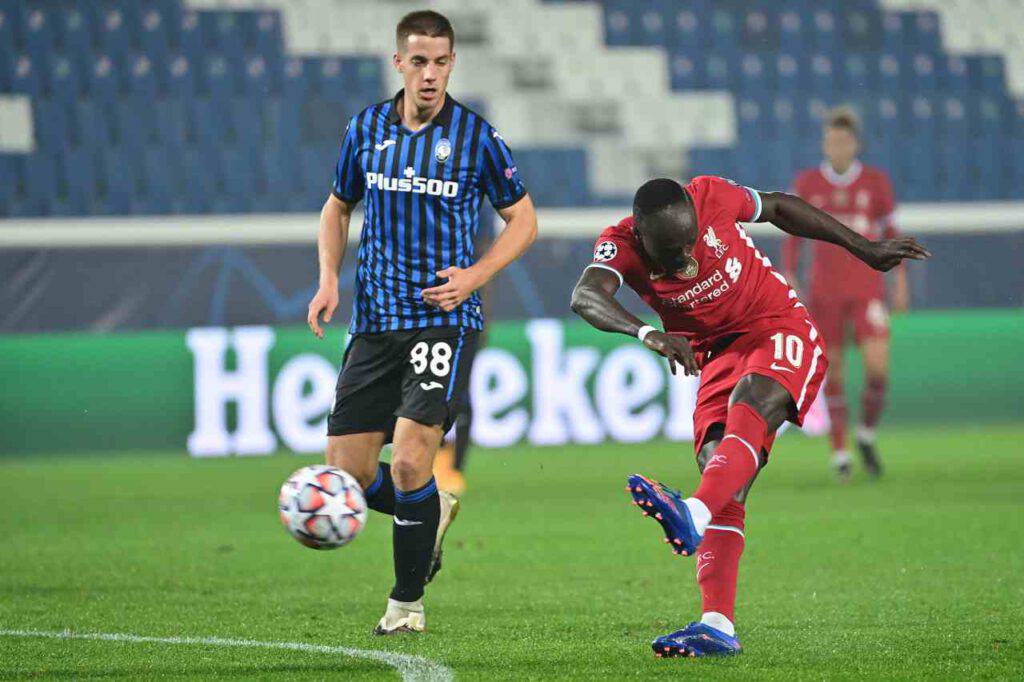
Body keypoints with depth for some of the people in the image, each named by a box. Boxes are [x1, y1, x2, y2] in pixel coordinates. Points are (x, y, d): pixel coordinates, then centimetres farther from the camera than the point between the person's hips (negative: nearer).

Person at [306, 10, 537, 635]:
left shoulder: (476, 135, -3)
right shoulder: (367, 128, 6)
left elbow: (523, 218, 6)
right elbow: (338, 207, 20)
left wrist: (473, 276, -9)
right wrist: (329, 278, 4)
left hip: (444, 319, -4)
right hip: (374, 320, 4)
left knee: (410, 460, -17)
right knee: (347, 472, 0)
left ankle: (408, 602, 1)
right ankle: (433, 514, 31)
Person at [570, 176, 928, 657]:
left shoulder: (711, 197, -14)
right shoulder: (621, 244, -15)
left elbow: (778, 207, 7)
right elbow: (585, 296, -38)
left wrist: (863, 248, 12)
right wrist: (646, 333, -57)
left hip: (781, 332, -2)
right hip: (717, 355, 2)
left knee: (748, 406, -34)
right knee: (718, 470, -16)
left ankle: (694, 514, -60)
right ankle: (717, 626, -24)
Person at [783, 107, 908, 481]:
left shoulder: (875, 181, 1)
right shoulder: (807, 183, 1)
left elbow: (890, 232, 9)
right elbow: (792, 238, 6)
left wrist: (900, 281, 4)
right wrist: (790, 282, -6)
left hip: (868, 288, 0)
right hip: (825, 291, 0)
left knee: (878, 369, -14)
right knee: (832, 370, 1)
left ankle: (866, 435, 12)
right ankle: (840, 452, 14)